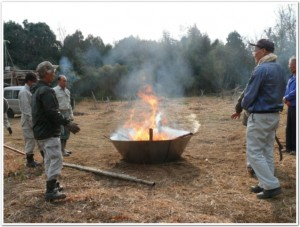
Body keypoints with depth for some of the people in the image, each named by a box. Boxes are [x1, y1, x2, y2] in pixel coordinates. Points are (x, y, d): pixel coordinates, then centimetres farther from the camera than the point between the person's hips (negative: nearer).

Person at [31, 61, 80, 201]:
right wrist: (67, 124, -21)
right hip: (49, 132, -11)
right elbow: (52, 112, -24)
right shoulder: (46, 91, -17)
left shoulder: (37, 90, 16)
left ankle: (52, 184, 28)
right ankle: (51, 191, -6)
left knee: (49, 159, 18)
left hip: (40, 131, 11)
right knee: (56, 159, -8)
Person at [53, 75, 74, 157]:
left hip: (67, 113, 8)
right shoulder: (55, 91, -9)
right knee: (61, 132, -6)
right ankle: (61, 150, 2)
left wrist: (71, 114, 16)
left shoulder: (67, 91, 14)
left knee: (67, 132, 11)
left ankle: (64, 148, 22)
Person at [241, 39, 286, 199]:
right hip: (274, 115, 9)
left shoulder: (261, 69, -18)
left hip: (260, 117, -9)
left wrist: (245, 106, 3)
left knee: (254, 152, -1)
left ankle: (272, 186, 0)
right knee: (267, 152, 15)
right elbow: (280, 92, 16)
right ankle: (266, 184, 22)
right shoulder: (279, 69, 10)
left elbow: (249, 94, -16)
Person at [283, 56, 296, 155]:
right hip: (291, 106, 8)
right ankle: (289, 147, 22)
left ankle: (295, 148, 9)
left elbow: (295, 92, -23)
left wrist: (286, 98, -9)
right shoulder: (291, 77, 12)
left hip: (296, 107, -8)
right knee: (289, 128, 12)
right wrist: (286, 100, -7)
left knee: (295, 128, 0)